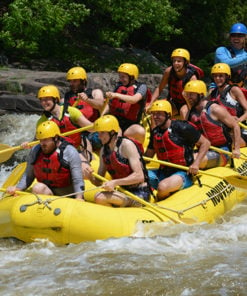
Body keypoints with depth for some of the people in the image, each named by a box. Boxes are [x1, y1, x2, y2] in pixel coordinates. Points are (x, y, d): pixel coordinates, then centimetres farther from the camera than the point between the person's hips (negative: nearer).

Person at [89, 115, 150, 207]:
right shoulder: (104, 150, 9)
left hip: (139, 194, -8)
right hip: (125, 192, 8)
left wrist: (115, 182, -29)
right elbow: (98, 182, 12)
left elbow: (139, 176, -20)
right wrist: (90, 177, -10)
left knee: (100, 198, -27)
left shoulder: (127, 145, -12)